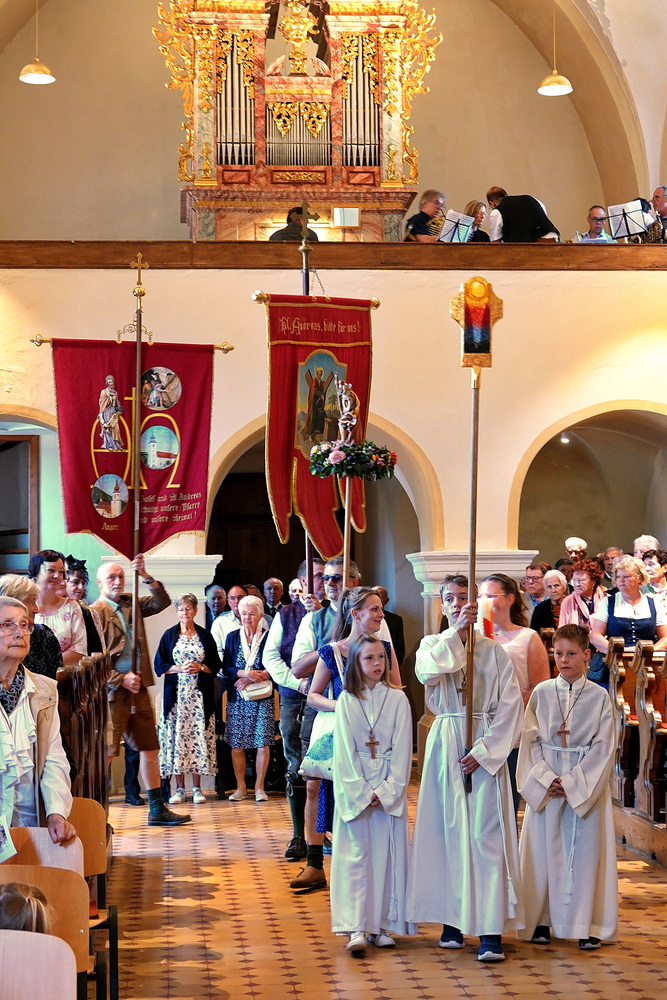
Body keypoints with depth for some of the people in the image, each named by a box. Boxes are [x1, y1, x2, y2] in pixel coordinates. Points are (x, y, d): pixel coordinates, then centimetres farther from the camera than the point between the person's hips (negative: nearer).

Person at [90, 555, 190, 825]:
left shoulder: (131, 604, 13)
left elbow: (162, 602, 3)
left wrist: (146, 577, -11)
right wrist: (121, 680, -16)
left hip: (138, 687, 7)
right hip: (112, 690, -7)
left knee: (149, 747, 10)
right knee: (105, 752, -6)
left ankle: (157, 809, 17)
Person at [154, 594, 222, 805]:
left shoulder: (205, 636, 9)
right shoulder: (169, 635, 7)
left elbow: (216, 665, 7)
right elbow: (159, 665, 3)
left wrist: (200, 667, -10)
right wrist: (180, 668, -12)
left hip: (199, 695, 0)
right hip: (176, 695, 0)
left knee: (198, 737, -3)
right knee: (176, 737, -3)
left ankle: (197, 789, 3)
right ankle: (179, 789, 3)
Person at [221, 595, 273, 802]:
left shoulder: (268, 637, 1)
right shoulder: (233, 637, 8)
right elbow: (226, 668, 2)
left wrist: (252, 678, -15)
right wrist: (245, 673, -16)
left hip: (262, 697, -2)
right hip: (237, 698, 2)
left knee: (263, 743, -4)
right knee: (236, 744, 1)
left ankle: (259, 787, 7)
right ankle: (240, 787, 11)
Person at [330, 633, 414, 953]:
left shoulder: (397, 699, 2)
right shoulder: (346, 701, 1)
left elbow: (402, 749, -1)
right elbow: (344, 752, -3)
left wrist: (386, 791, -10)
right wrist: (362, 792, -11)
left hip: (390, 790, 1)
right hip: (354, 790, -1)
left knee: (388, 853, 1)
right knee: (356, 855, -5)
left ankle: (384, 926, 7)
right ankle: (357, 928, -8)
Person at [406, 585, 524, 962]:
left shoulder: (494, 652, 4)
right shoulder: (433, 645, 8)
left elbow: (510, 705, -2)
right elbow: (427, 672, -16)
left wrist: (484, 751, -10)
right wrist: (456, 631, -21)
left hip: (486, 746, -2)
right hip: (446, 744, 2)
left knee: (487, 834, -8)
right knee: (449, 829, 2)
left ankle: (492, 930, -11)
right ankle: (453, 919, 11)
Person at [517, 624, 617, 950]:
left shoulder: (599, 697, -1)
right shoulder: (542, 693, 3)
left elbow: (603, 747, -4)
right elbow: (531, 739, 4)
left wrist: (574, 782, -11)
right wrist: (545, 778, -9)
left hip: (587, 785, -1)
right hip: (545, 784, 2)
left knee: (585, 850, -1)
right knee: (544, 848, 3)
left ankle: (587, 925, 6)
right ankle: (541, 920, 13)